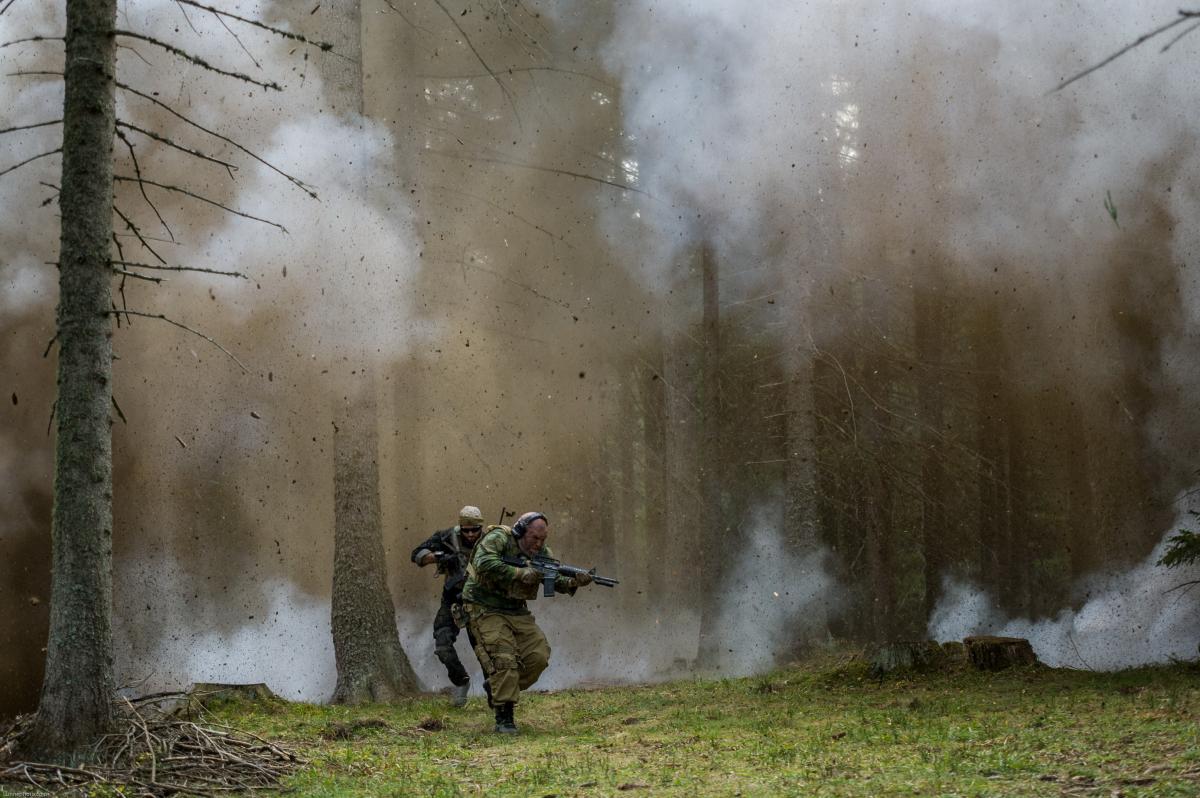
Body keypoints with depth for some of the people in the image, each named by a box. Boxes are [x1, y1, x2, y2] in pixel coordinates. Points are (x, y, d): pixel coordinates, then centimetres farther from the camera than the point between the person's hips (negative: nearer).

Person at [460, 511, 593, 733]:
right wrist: (520, 573, -31)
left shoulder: (541, 552, 5)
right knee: (503, 660, -18)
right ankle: (504, 718, -12)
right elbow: (484, 563, -33)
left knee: (539, 656, -3)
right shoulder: (498, 539, -15)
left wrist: (574, 582, -23)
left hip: (517, 611, 7)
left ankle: (497, 687, 16)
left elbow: (557, 580, 0)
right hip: (486, 611, -7)